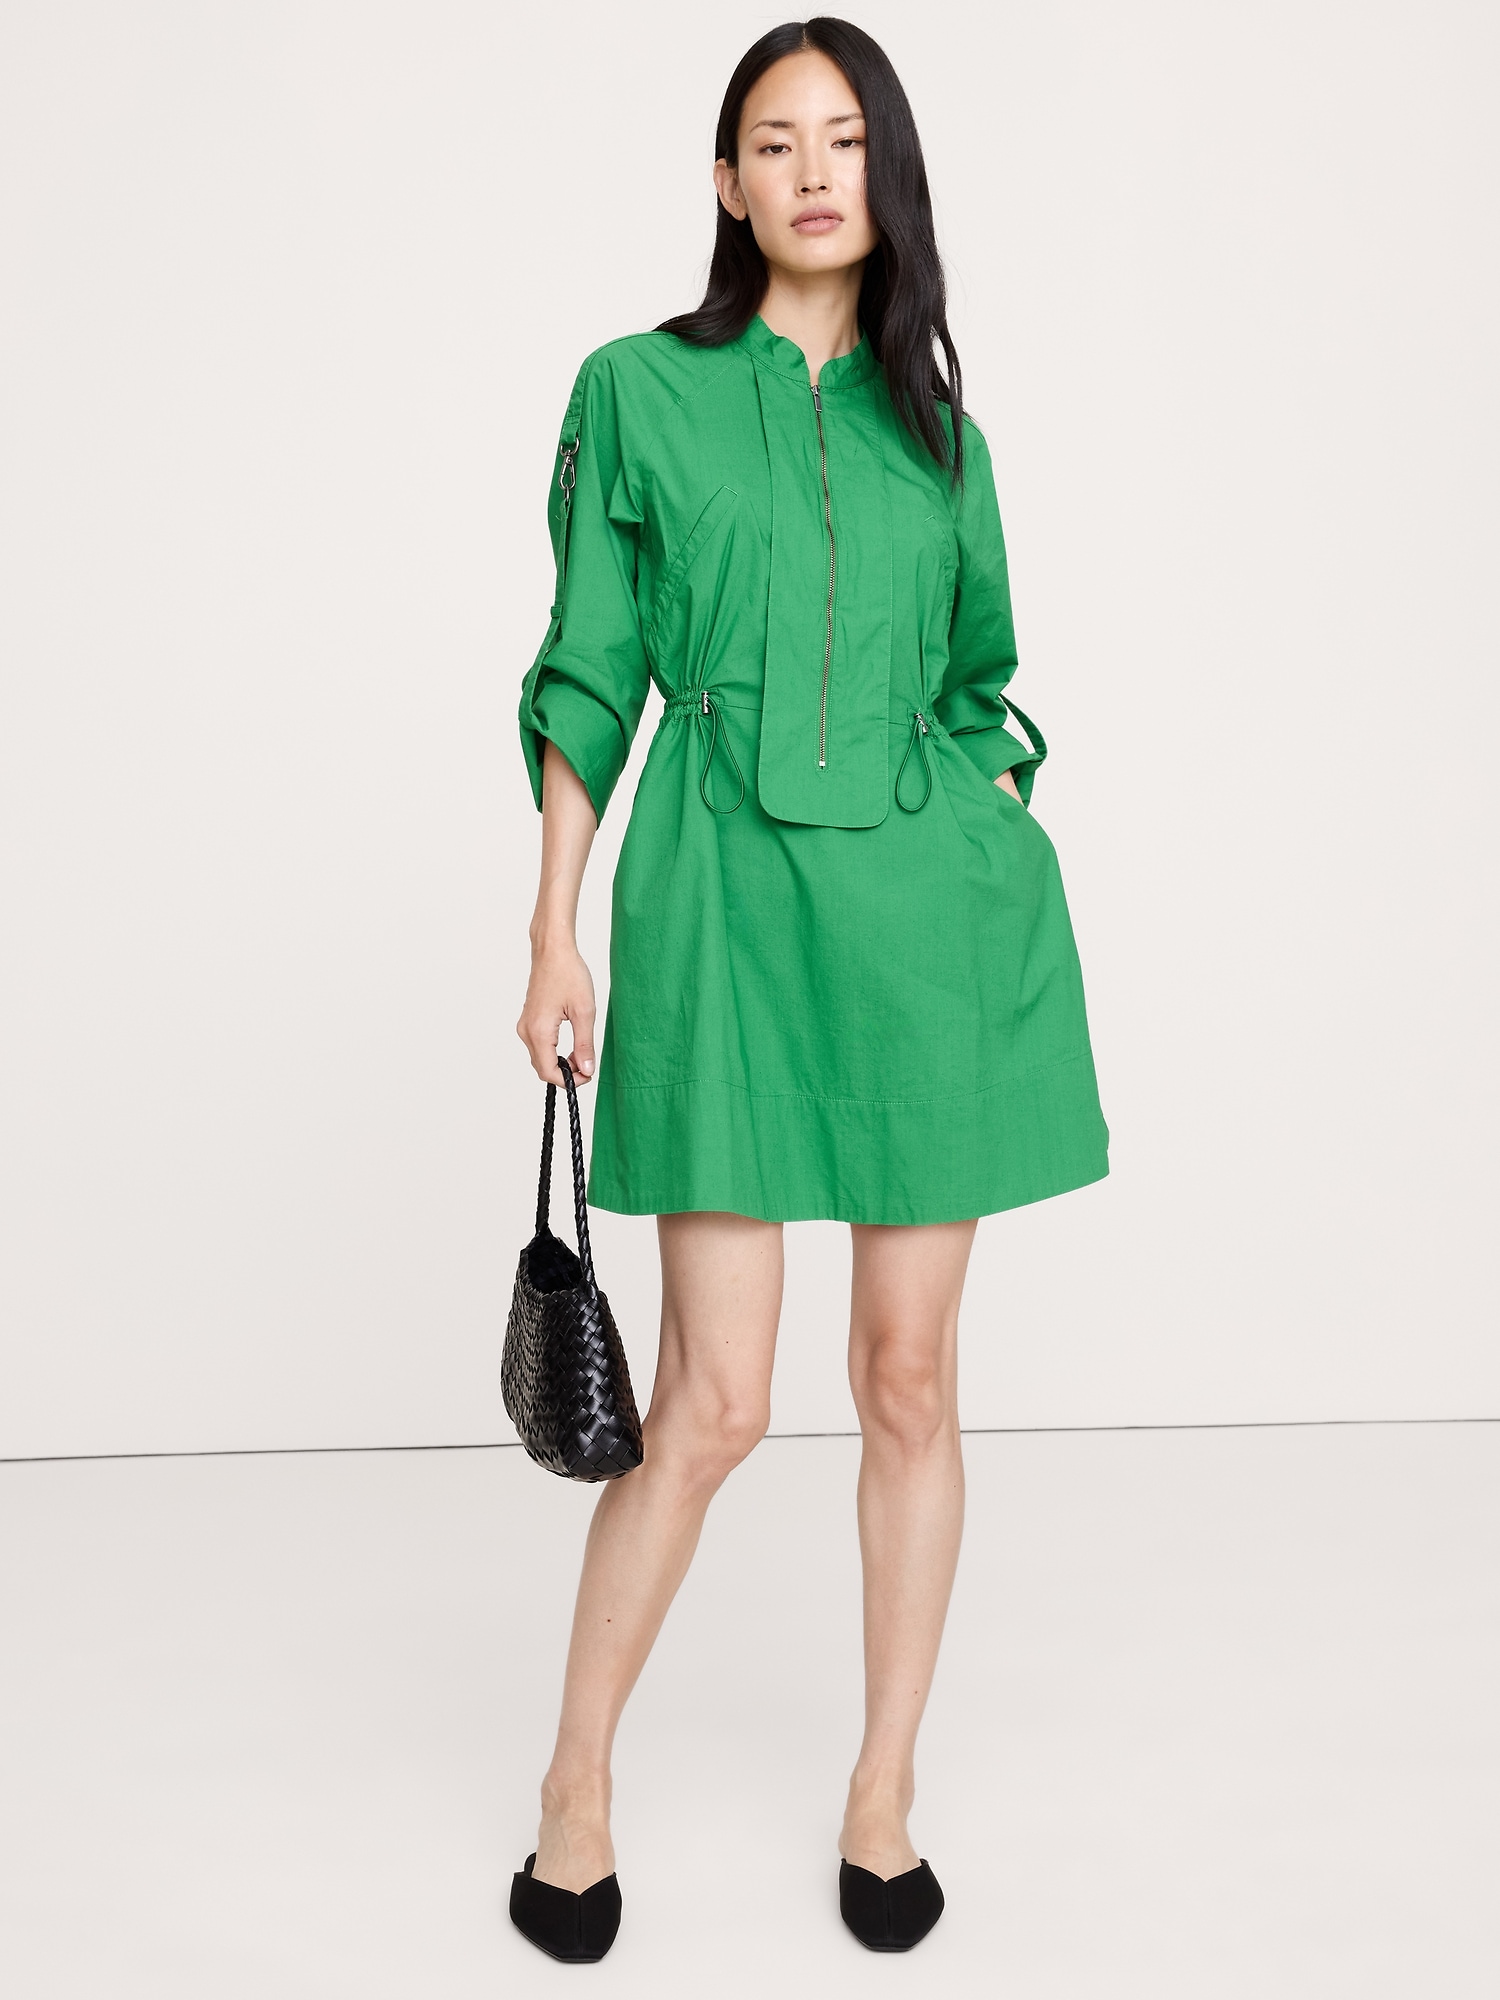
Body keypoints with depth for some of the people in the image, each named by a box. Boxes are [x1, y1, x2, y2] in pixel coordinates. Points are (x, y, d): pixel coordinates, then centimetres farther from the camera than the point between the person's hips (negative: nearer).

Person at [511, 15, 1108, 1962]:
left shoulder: (937, 427, 13)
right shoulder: (639, 391, 5)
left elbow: (979, 686, 17)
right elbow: (587, 678, 4)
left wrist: (1006, 890, 8)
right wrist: (557, 930, -1)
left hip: (931, 902, 3)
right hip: (727, 902, -3)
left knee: (910, 1373, 7)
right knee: (714, 1400, -3)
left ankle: (885, 1788, 24)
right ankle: (579, 1778, 21)